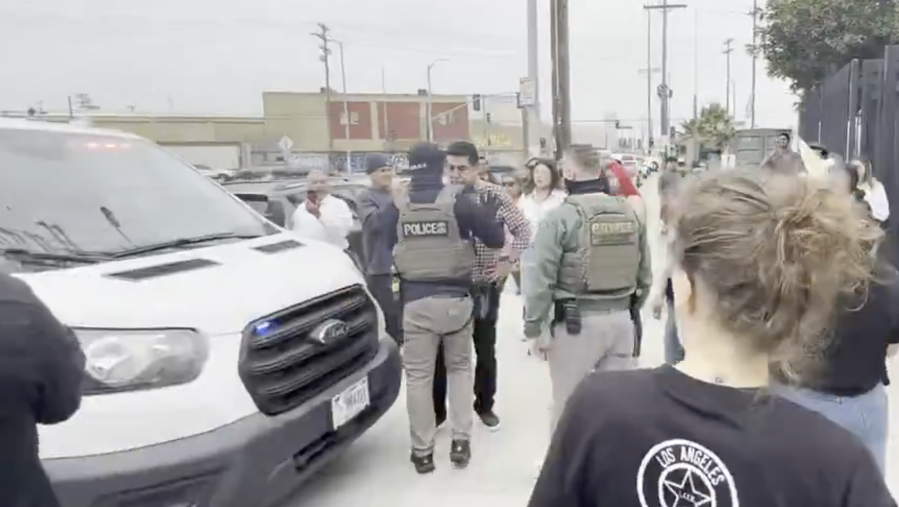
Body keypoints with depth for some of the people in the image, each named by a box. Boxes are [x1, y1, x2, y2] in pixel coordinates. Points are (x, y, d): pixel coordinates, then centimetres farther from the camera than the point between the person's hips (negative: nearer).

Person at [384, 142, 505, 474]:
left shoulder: (397, 207, -1)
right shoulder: (458, 202, -6)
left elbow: (387, 252, 5)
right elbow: (496, 239, -3)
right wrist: (489, 214, 15)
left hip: (415, 301, 1)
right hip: (455, 298, 0)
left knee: (418, 376, 9)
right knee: (459, 368, 18)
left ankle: (422, 451, 15)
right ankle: (460, 442, 18)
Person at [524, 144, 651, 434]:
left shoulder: (560, 217, -12)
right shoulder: (630, 213, 6)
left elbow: (542, 280, -14)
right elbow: (645, 274, 11)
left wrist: (533, 329, -6)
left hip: (576, 322, -5)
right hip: (621, 319, 6)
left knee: (568, 404, 9)